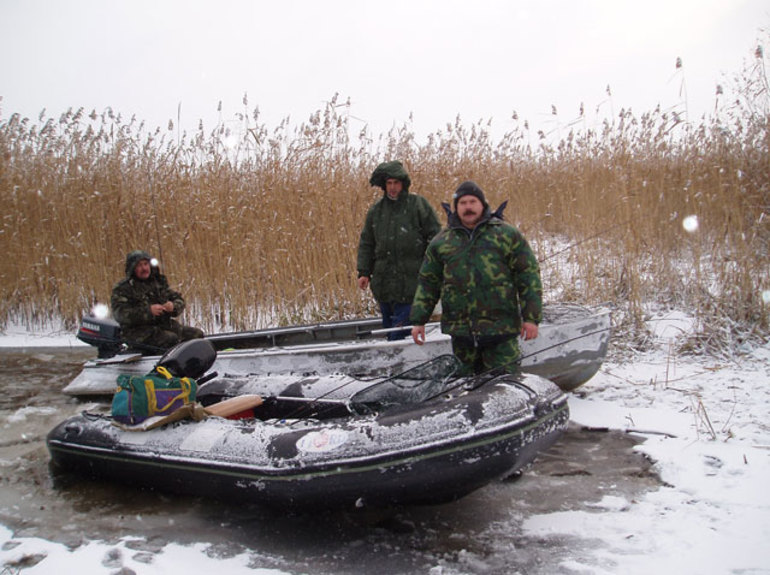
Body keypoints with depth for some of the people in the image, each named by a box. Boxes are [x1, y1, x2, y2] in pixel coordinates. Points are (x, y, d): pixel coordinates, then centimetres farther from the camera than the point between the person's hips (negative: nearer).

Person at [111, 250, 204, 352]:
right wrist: (148, 311, -23)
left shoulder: (159, 282, 16)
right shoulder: (122, 288, -1)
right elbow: (120, 314, -14)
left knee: (197, 334, -13)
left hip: (164, 325, 6)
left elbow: (179, 299, 19)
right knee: (172, 339, -33)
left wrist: (173, 306, -7)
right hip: (138, 330, -6)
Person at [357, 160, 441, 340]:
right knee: (389, 326, 14)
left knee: (401, 327, -11)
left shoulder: (419, 205, -1)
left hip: (410, 283, -5)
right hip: (383, 284, 5)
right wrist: (364, 272, 8)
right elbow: (366, 243, 15)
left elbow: (436, 237, -2)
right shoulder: (376, 210, 11)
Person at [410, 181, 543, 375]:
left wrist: (531, 317, -4)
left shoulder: (507, 235, 3)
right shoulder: (442, 241, 11)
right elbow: (427, 282, 14)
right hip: (460, 330, 3)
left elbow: (529, 275, 1)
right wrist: (418, 320, 10)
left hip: (501, 330, -3)